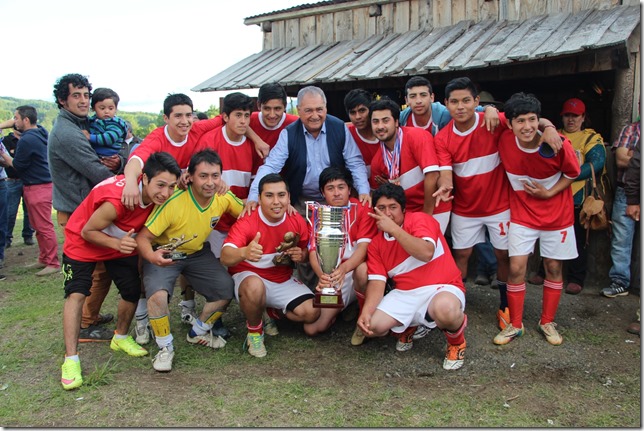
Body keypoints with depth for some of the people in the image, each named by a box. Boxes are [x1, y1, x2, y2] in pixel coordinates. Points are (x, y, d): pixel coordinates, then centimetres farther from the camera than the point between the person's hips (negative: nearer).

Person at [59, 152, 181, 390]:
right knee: (76, 294, -14)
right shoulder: (117, 200, -41)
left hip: (123, 243, 5)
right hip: (83, 243, -5)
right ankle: (70, 360, -7)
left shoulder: (156, 195, -21)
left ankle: (121, 338, 26)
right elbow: (87, 232, -26)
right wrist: (117, 243, -40)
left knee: (133, 291, 0)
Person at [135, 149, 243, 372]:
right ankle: (165, 347, -3)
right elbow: (143, 237, -27)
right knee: (157, 294, -30)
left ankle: (198, 333, 18)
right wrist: (152, 256, -49)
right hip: (164, 254, -5)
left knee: (227, 288, -9)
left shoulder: (224, 197, -15)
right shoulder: (173, 202, -30)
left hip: (198, 252, 5)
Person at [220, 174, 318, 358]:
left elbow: (305, 251, 11)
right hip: (249, 277, -4)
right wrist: (244, 252, -60)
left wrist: (301, 256, -16)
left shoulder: (297, 221, -7)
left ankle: (273, 312, 16)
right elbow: (225, 256, -36)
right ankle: (254, 330, -8)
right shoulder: (246, 222, -22)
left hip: (284, 281, 5)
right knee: (255, 287, -40)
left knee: (311, 312, -15)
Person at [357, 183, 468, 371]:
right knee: (372, 326, -16)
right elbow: (377, 282, -1)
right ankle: (409, 326, 19)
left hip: (441, 288, -5)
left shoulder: (420, 219, -6)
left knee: (445, 309, -40)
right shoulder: (375, 244, 8)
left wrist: (393, 229, -28)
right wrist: (366, 312, -18)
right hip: (404, 294, 5)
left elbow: (426, 253, -26)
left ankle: (456, 342, -3)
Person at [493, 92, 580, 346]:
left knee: (553, 267, 10)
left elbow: (572, 173, -5)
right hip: (522, 213, 1)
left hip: (557, 215, 0)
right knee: (516, 267, -3)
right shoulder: (504, 141, -17)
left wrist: (549, 193, -15)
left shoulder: (559, 144, -22)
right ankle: (515, 325, 14)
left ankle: (547, 322, 28)